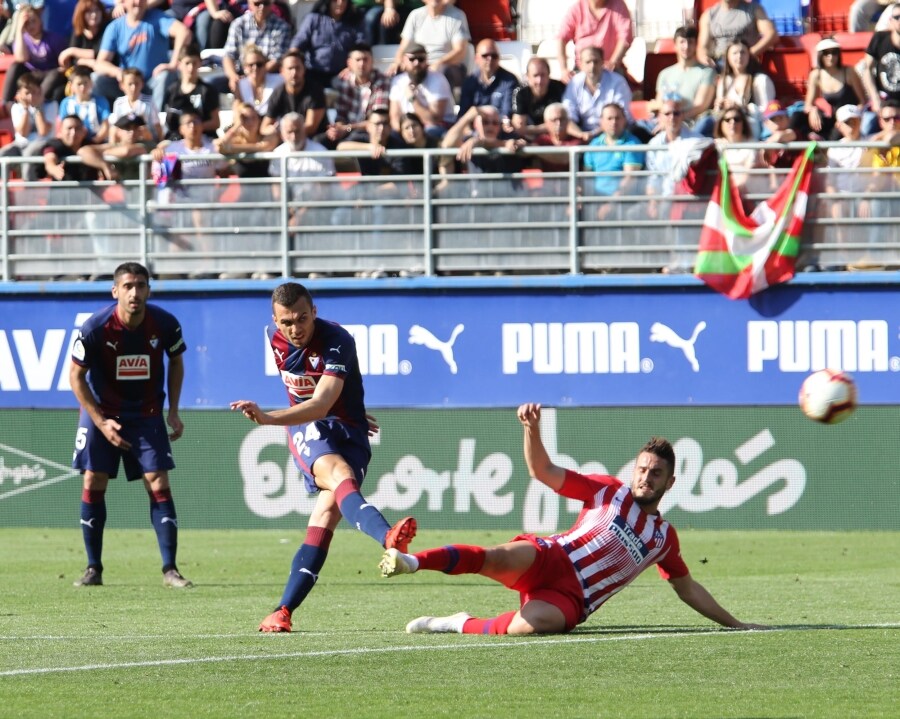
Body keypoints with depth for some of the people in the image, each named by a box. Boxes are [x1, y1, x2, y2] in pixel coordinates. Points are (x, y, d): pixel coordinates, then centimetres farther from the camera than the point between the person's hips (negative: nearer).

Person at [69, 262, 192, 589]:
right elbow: (76, 376, -10)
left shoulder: (165, 325, -15)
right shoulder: (95, 328, -21)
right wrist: (100, 422, -15)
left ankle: (170, 569, -6)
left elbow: (175, 362, 6)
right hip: (101, 412, -1)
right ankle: (93, 568, 7)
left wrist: (173, 411, -1)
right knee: (93, 484, -4)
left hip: (146, 414, 1)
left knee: (159, 485, -8)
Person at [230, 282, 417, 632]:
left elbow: (321, 404, -34)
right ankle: (387, 536, -61)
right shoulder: (275, 338, -1)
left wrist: (269, 418, -47)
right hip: (306, 430, 2)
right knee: (339, 474, -32)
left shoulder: (337, 342, -21)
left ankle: (283, 611, -11)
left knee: (326, 516, -17)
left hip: (348, 433, -2)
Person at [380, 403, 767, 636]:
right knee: (507, 558, -38)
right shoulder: (608, 491, 13)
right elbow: (543, 472, 7)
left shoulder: (664, 537, 18)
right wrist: (533, 429, -11)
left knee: (532, 624, -37)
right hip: (549, 560, -1)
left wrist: (733, 623, 23)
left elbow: (688, 589, 28)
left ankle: (463, 625, -18)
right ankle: (411, 561, -47)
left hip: (571, 600, 1)